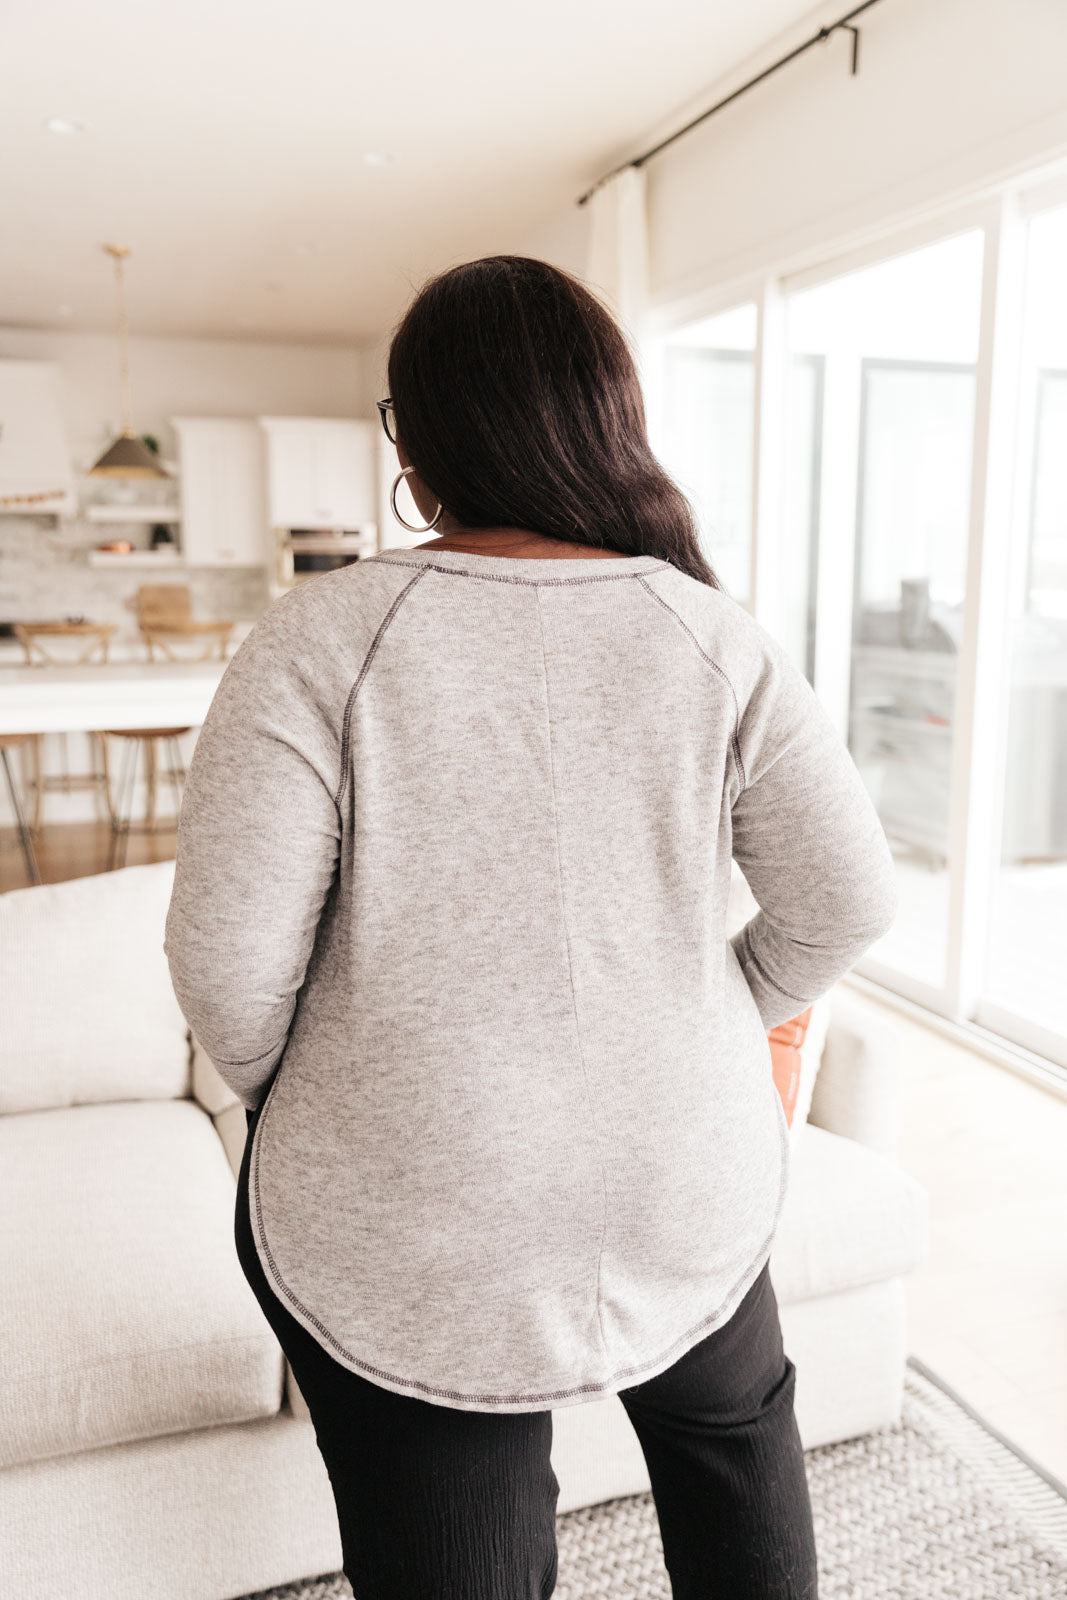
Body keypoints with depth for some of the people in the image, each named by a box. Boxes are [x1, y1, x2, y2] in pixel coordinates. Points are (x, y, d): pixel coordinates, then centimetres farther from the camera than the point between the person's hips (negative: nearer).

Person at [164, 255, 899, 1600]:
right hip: (685, 1189, 3)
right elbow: (848, 900, -6)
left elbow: (226, 954, -18)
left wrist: (275, 1092, 3)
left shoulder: (323, 640, -18)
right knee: (737, 1431, 34)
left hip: (410, 1239, -2)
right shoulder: (715, 642, -10)